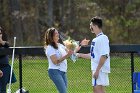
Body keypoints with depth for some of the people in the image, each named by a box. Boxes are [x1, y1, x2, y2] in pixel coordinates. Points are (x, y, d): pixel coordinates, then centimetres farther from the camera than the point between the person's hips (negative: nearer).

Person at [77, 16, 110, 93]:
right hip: (96, 69, 10)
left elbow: (104, 56, -20)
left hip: (100, 70, -10)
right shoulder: (95, 40, 16)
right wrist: (80, 55, 21)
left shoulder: (103, 38, -13)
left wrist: (97, 70, -22)